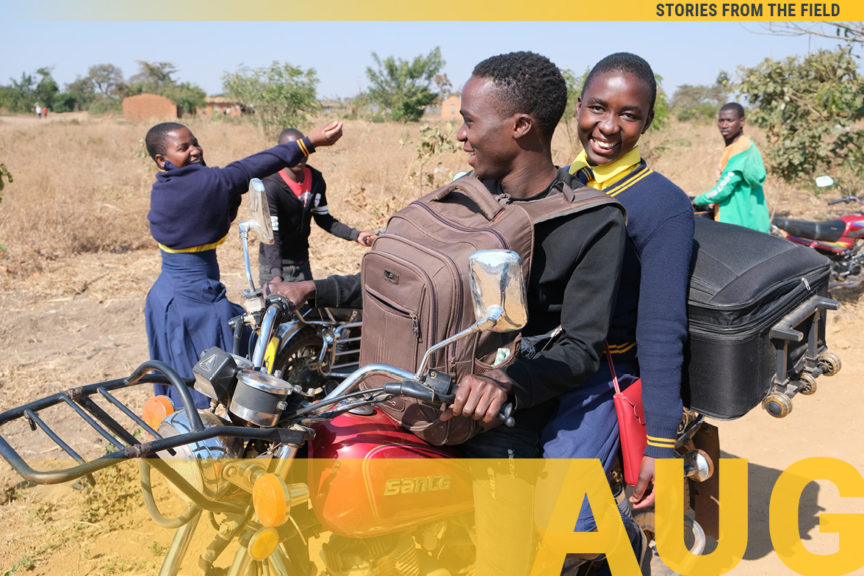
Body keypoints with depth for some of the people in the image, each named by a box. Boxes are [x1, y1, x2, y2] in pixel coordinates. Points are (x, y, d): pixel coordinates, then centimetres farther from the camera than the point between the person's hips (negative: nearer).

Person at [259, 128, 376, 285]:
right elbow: (271, 234, -24)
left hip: (302, 262, 6)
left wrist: (355, 235, 0)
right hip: (274, 264, -6)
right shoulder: (271, 186, -20)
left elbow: (323, 219, 12)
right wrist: (276, 275, -34)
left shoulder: (316, 180, 1)